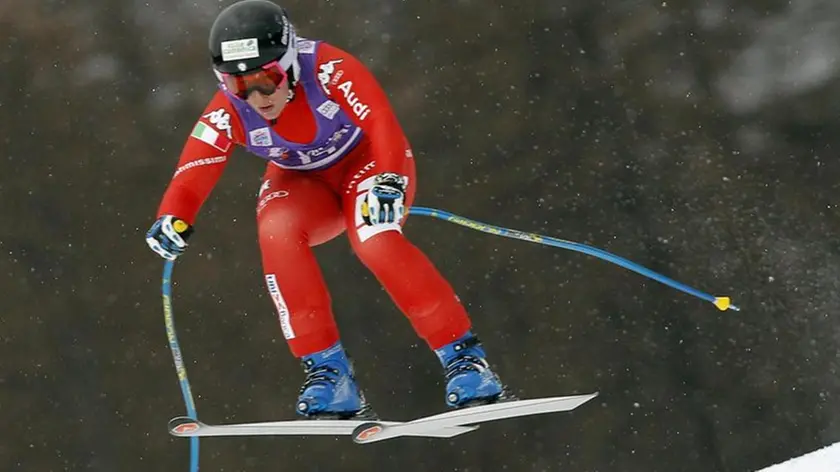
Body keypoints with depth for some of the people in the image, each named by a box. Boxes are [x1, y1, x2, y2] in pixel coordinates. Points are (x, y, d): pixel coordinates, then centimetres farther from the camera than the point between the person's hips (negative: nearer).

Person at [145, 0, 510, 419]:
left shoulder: (327, 69, -31)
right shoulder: (227, 113, -22)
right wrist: (172, 218, -52)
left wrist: (389, 179, -55)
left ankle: (463, 356, -22)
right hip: (301, 184, 3)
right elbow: (193, 172, -31)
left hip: (366, 160, -3)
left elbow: (380, 120, -38)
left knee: (375, 240, -33)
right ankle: (327, 372, -24)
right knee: (277, 231, -30)